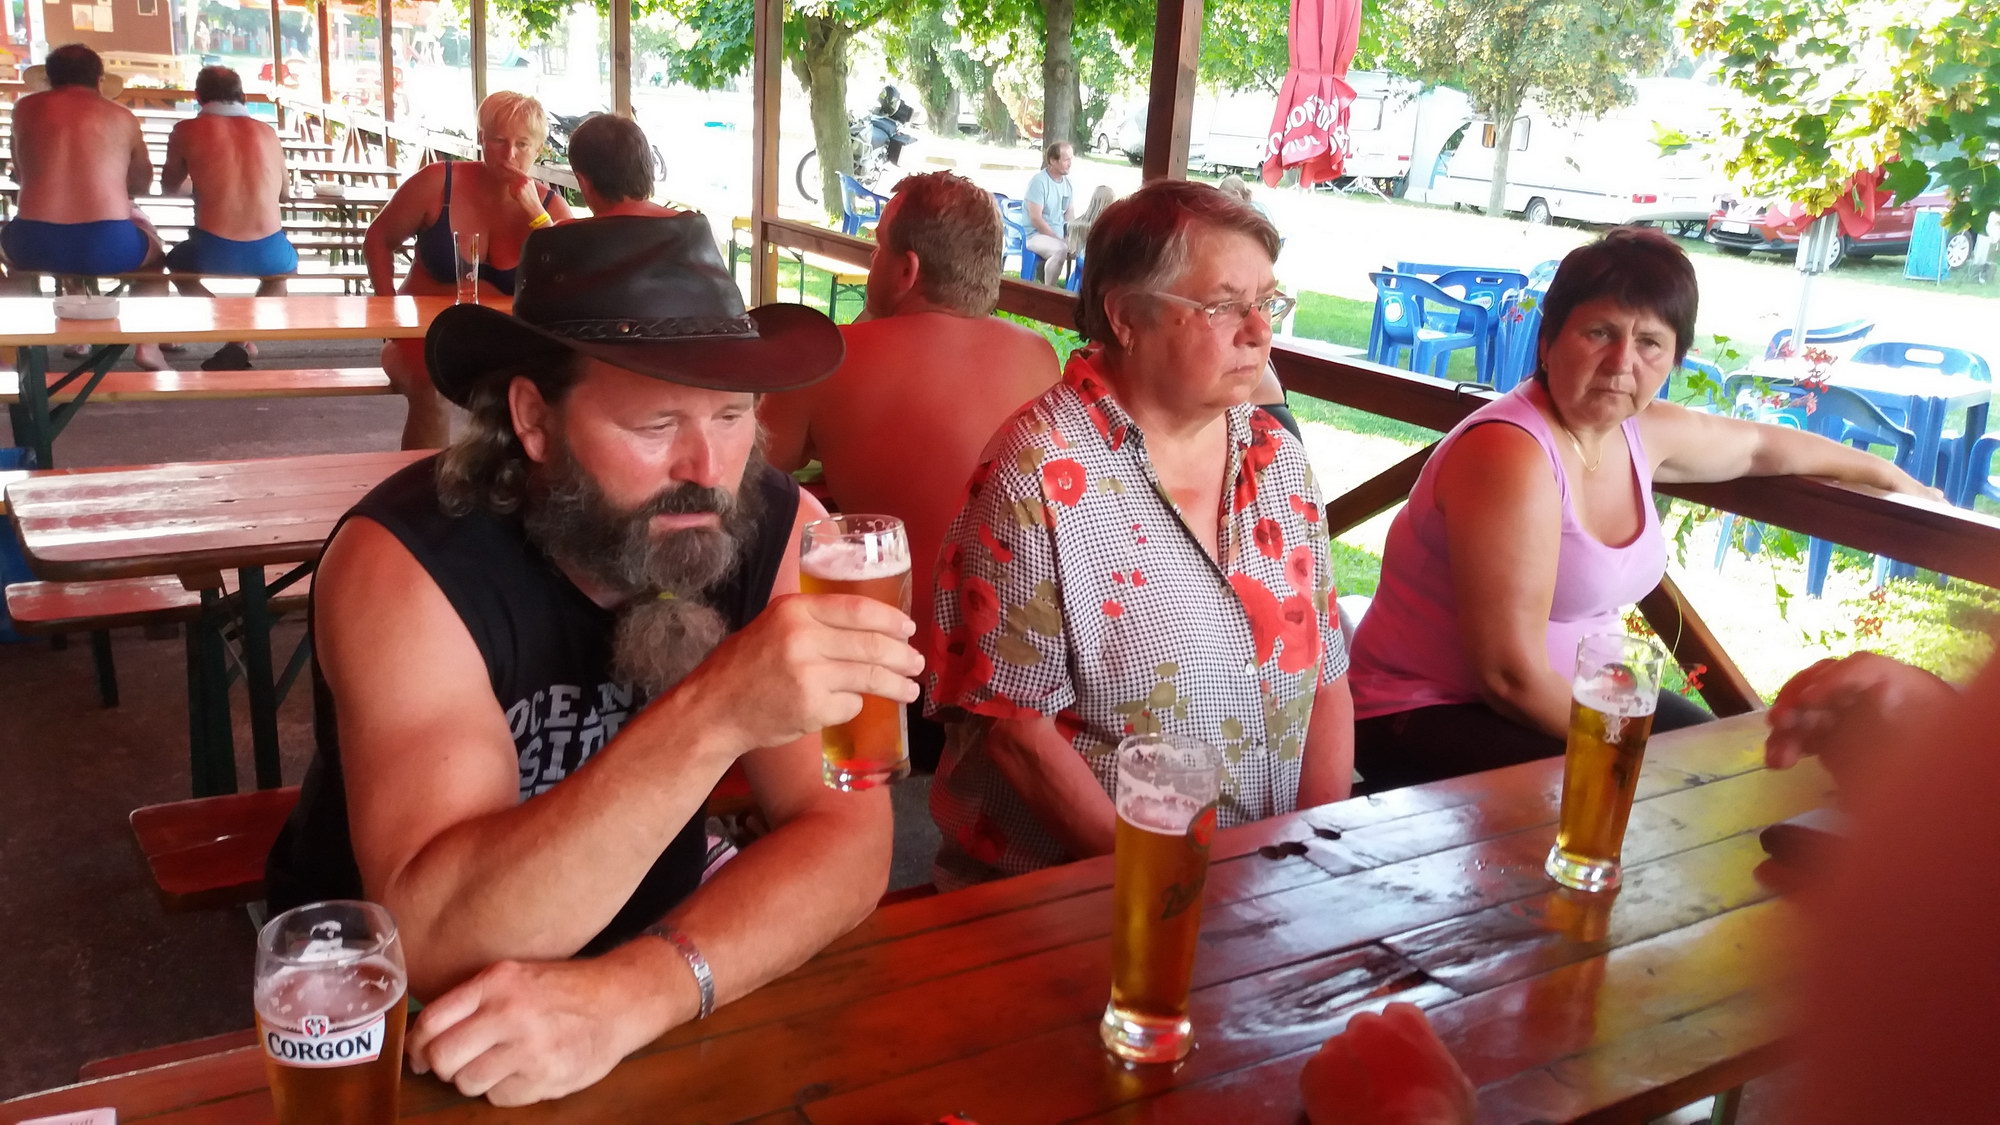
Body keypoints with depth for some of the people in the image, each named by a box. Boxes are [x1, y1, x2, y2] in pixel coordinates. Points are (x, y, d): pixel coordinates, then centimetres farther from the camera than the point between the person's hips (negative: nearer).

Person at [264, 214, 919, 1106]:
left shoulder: (777, 528, -15)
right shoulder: (405, 561, -23)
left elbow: (844, 837, -18)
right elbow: (432, 942, -31)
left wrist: (633, 991, -34)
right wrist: (712, 717, -42)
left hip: (642, 960, 4)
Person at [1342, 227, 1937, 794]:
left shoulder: (1641, 433, 1)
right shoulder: (1511, 453, -26)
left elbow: (1760, 446, 24)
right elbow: (1510, 676, -27)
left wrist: (1889, 475, 36)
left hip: (1574, 692, 9)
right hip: (1426, 715, -9)